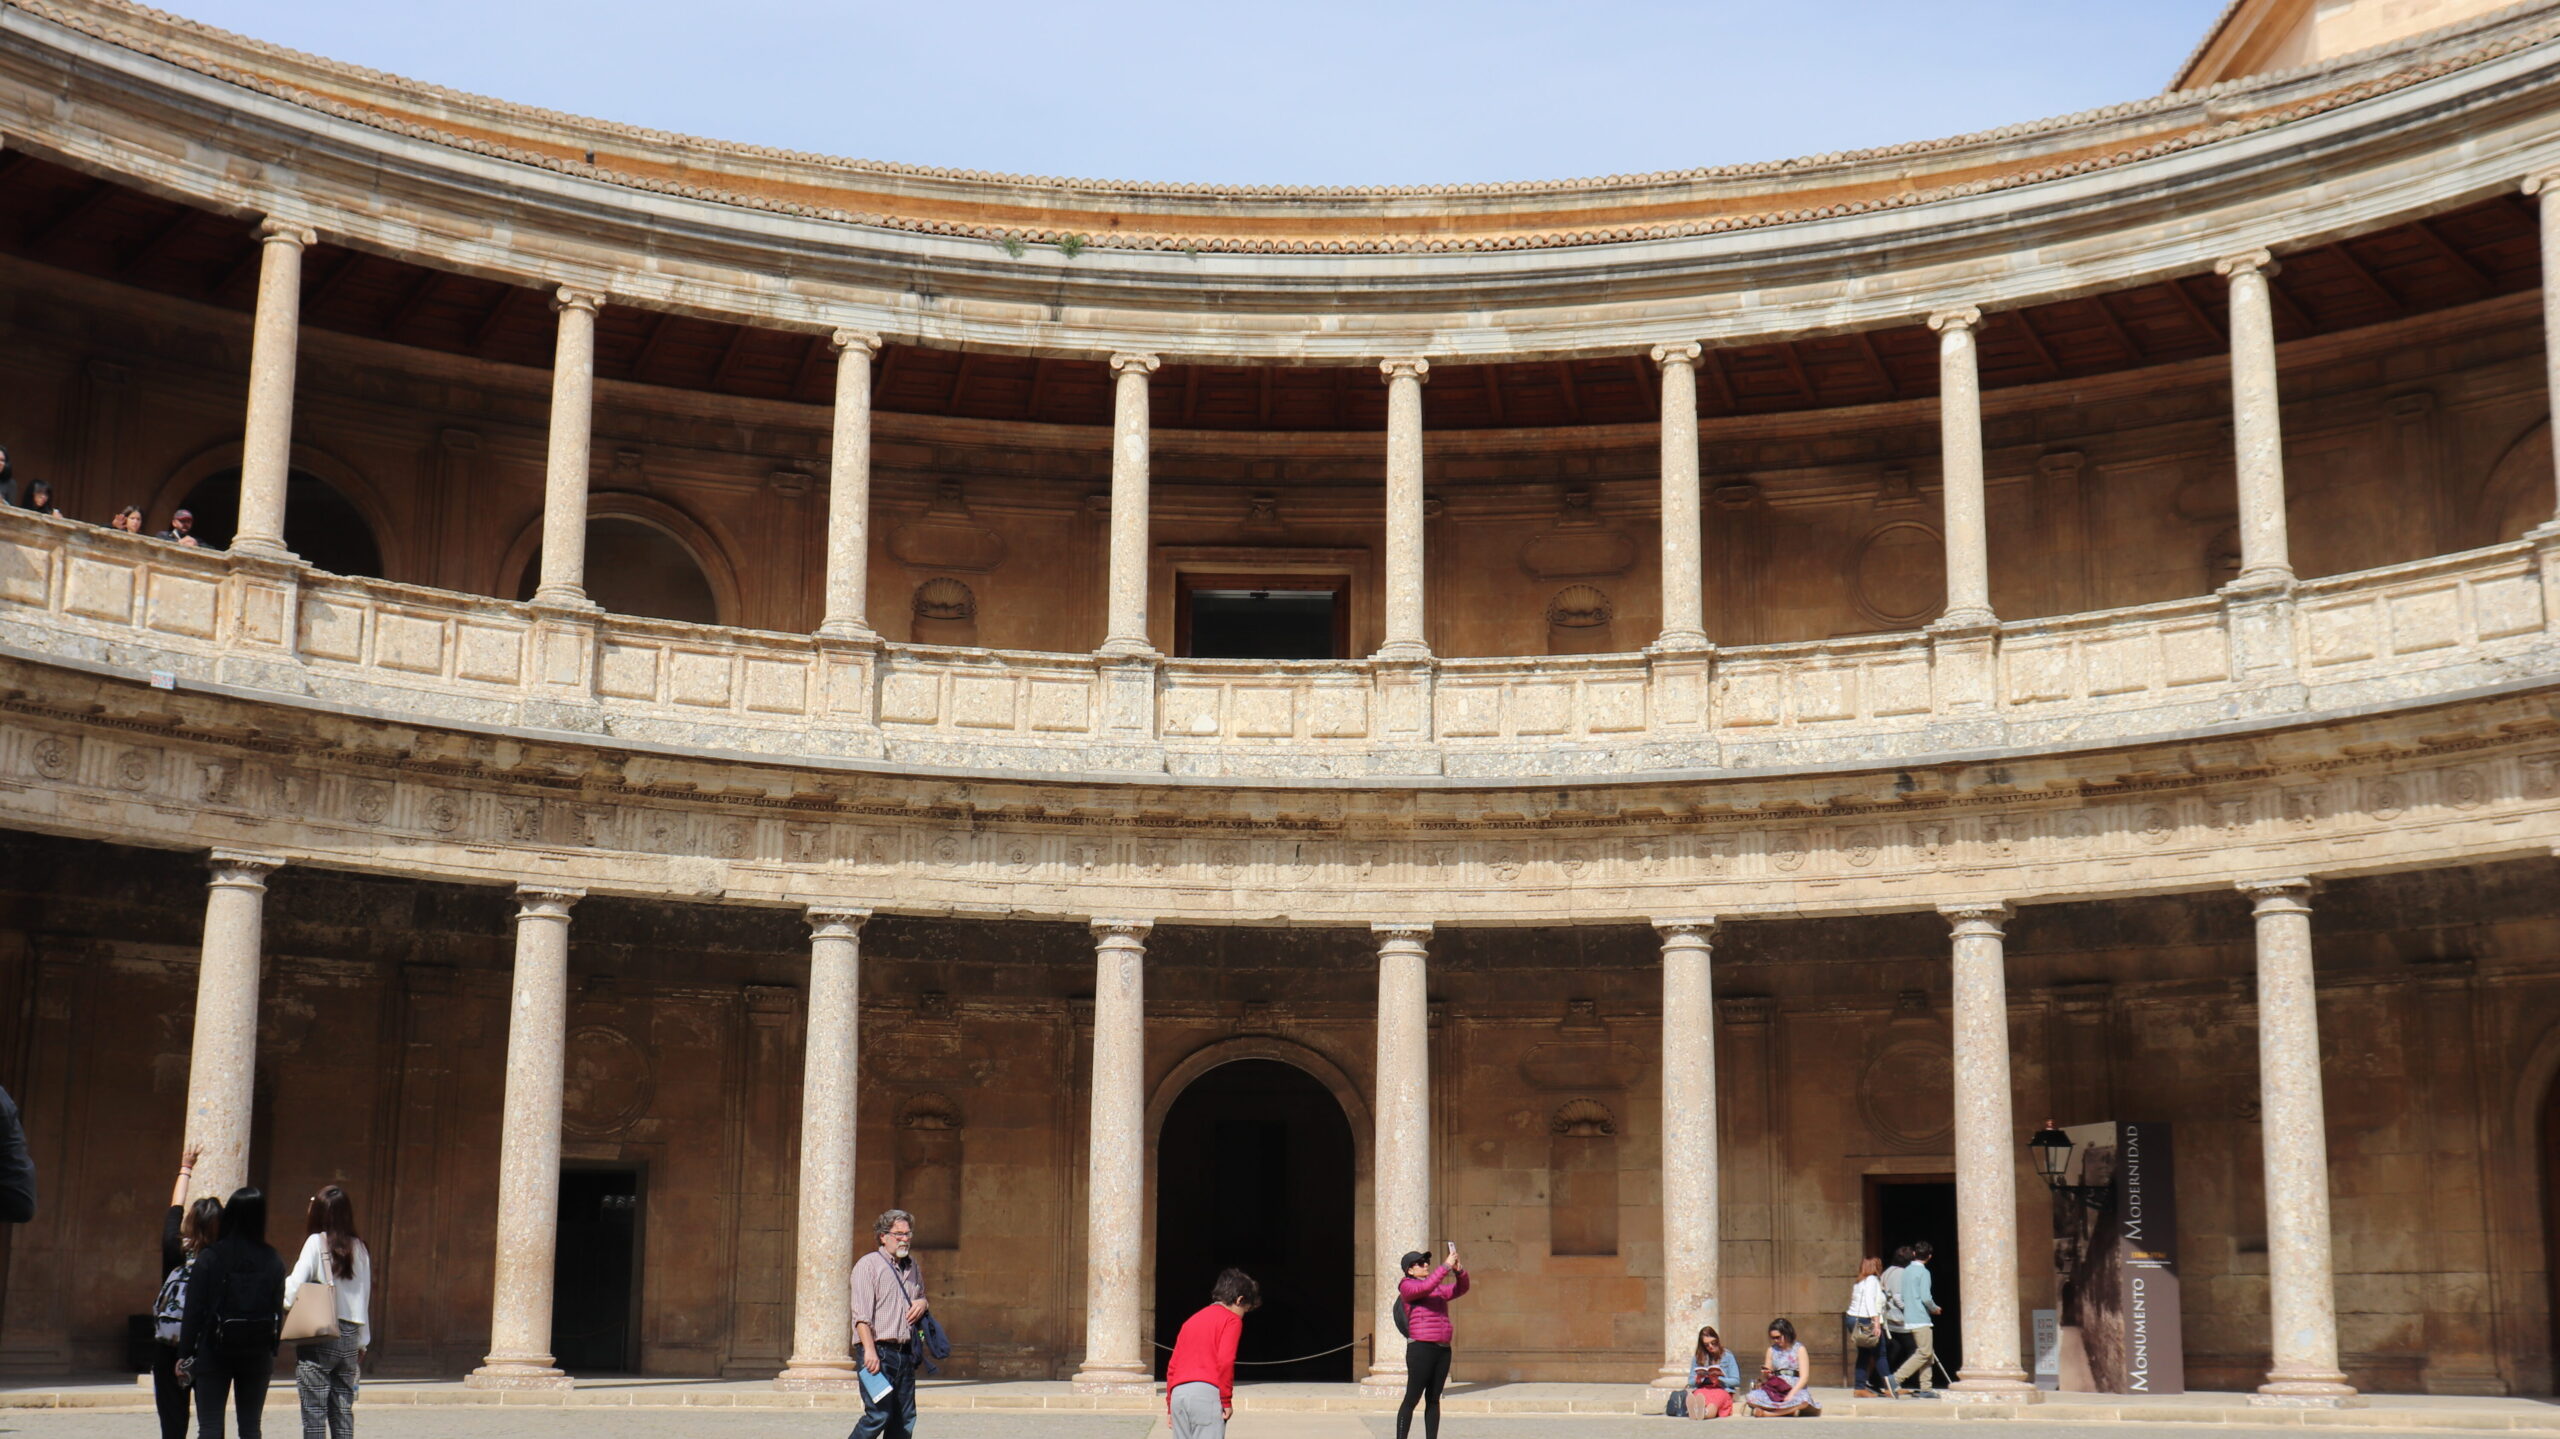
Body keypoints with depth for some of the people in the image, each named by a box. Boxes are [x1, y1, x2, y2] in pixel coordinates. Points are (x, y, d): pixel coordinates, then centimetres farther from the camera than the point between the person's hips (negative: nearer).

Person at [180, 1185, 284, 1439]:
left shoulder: (209, 1258, -8)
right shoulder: (272, 1261, -1)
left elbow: (194, 1310, -8)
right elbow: (278, 1312, 1)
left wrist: (184, 1354, -1)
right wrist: (272, 1353, 10)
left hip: (214, 1351, -3)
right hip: (257, 1353, 3)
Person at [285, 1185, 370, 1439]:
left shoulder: (316, 1242, -5)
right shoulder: (359, 1249, 9)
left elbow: (295, 1285, -15)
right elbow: (365, 1300, 11)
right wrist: (362, 1344, 17)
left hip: (319, 1335, -5)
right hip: (350, 1336, 5)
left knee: (314, 1410, -2)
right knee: (343, 1409, 9)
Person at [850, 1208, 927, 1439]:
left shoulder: (913, 1267, 17)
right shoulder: (868, 1265, -5)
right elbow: (861, 1314, -12)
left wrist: (923, 1304, 9)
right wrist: (870, 1350, -21)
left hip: (906, 1353, 7)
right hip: (879, 1352, -7)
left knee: (904, 1419, 6)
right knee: (878, 1415, -12)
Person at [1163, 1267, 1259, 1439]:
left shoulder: (1191, 1321, 25)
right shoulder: (1232, 1320, 4)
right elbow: (1225, 1361, -9)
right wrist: (1226, 1400, -4)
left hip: (1178, 1393, 7)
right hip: (1207, 1392, -7)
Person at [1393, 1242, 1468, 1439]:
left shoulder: (1439, 1289, 21)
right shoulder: (1407, 1286, -2)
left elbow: (1460, 1289, 17)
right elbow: (1426, 1287, -20)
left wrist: (1459, 1270, -2)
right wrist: (1446, 1266, -19)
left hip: (1443, 1349, 7)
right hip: (1421, 1348, -7)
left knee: (1433, 1399, 9)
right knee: (1412, 1399, -7)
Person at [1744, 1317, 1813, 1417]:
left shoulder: (1799, 1349, 3)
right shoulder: (1772, 1350, 14)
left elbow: (1803, 1377, -6)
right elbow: (1765, 1379, 15)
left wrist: (1791, 1395, -19)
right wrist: (1765, 1374, -10)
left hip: (1796, 1388, -3)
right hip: (1775, 1389, 3)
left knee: (1803, 1402, -40)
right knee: (1750, 1398, -26)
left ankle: (1765, 1413, -28)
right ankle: (1790, 1410, -23)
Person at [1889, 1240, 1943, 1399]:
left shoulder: (1906, 1271, 12)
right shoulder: (1923, 1272, -11)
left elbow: (1901, 1296, 15)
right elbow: (1926, 1297, -18)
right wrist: (1935, 1309, -1)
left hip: (1909, 1318, 8)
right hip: (1921, 1319, -8)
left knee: (1928, 1354, 12)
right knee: (1924, 1353, -8)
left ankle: (1925, 1388, 9)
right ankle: (1896, 1378, -17)